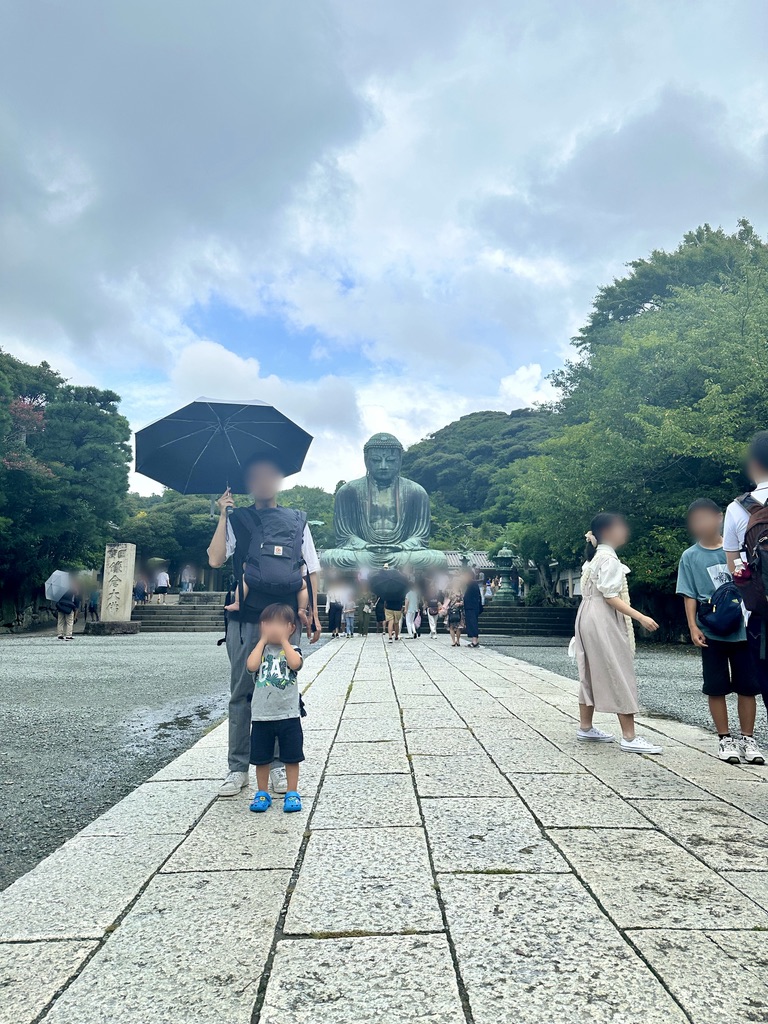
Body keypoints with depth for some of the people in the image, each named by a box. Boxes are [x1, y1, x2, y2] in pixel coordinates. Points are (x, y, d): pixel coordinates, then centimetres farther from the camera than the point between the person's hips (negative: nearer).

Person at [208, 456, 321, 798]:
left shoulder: (296, 521, 10)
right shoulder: (237, 520, 8)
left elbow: (310, 569, 10)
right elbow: (215, 559, -6)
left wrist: (313, 613, 4)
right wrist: (224, 515, -6)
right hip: (245, 620, 0)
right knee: (241, 693, 5)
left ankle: (278, 764, 18)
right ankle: (238, 768, 15)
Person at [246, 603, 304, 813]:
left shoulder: (292, 650, 1)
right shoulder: (260, 649, 3)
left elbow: (295, 664, -22)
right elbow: (251, 666, -18)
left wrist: (284, 640, -13)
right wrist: (263, 640, -10)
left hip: (288, 715, -1)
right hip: (261, 715, 1)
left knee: (291, 757, 8)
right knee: (261, 757, 11)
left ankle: (292, 793, 21)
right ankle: (262, 794, 26)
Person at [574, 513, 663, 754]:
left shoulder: (595, 557, 15)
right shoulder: (609, 558, -15)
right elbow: (610, 597, -21)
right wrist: (641, 617, -24)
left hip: (589, 618, 10)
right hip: (603, 621, -10)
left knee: (592, 674, 14)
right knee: (620, 676, -7)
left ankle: (585, 728, 21)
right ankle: (629, 737, -5)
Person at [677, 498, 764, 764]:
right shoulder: (690, 557, 1)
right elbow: (689, 595, 0)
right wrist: (693, 627, -10)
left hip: (743, 629, 1)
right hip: (712, 632, -1)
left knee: (747, 686, 5)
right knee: (716, 688, 3)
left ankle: (748, 739, 18)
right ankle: (725, 739, 16)